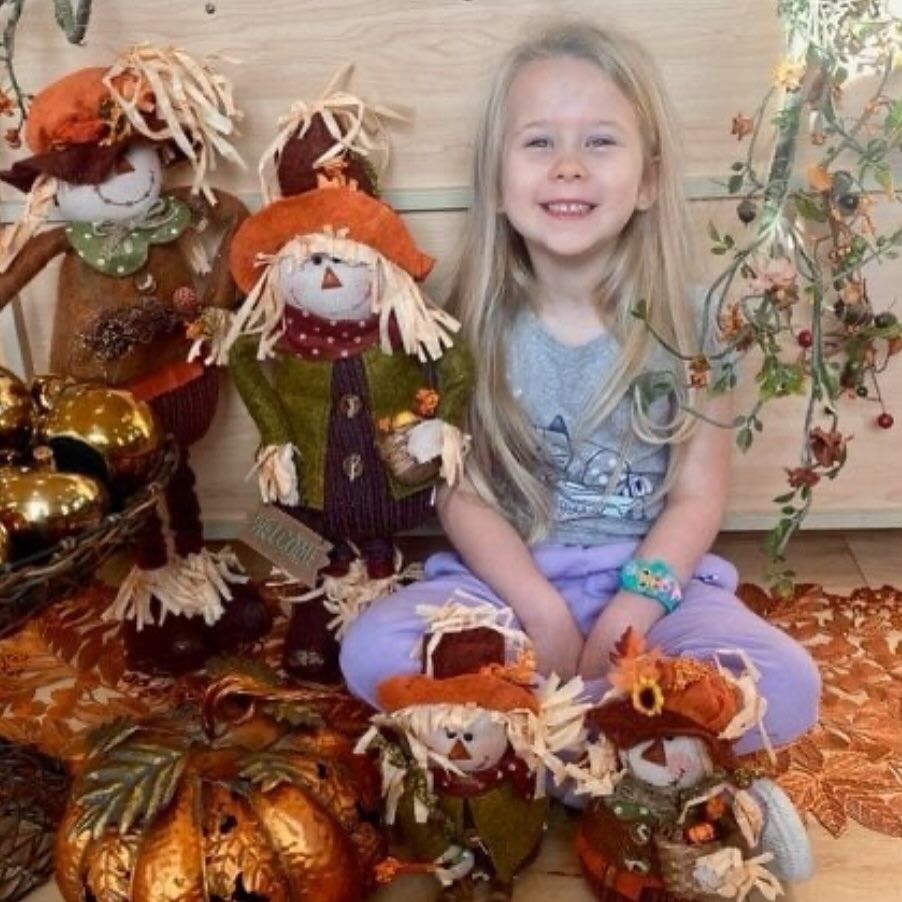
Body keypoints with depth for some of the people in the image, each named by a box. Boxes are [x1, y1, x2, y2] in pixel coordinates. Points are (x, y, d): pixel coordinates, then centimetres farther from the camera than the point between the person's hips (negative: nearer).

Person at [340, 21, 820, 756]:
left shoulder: (686, 319, -5)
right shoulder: (477, 322, -4)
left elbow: (699, 495, -5)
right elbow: (460, 492, -5)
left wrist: (628, 616, -18)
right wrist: (544, 612, -18)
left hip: (653, 578, 0)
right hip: (507, 581, 1)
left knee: (786, 688, -26)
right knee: (372, 651, -25)